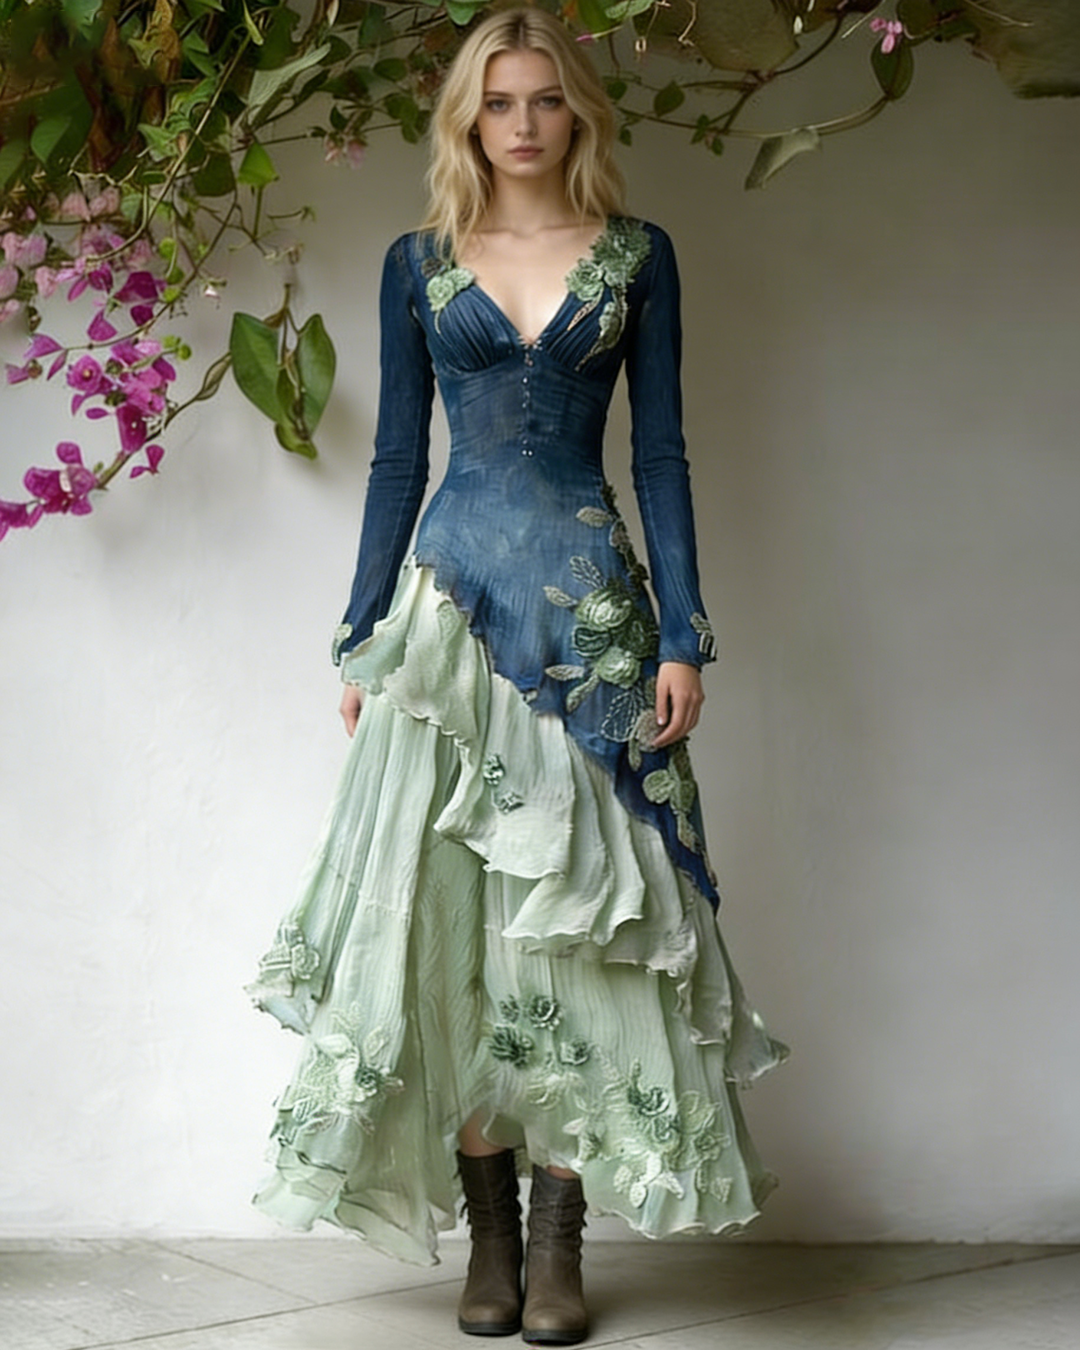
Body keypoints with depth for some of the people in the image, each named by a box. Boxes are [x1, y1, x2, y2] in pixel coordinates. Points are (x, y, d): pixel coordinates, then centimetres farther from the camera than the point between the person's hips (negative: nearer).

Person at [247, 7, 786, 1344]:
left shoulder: (636, 255, 8)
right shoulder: (417, 264, 10)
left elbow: (660, 452, 5)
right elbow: (396, 460, 10)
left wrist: (683, 635, -2)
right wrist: (362, 636, 5)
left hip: (593, 605, -1)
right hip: (454, 598, 1)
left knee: (581, 913, -3)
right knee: (453, 913, -1)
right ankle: (489, 1236, 10)